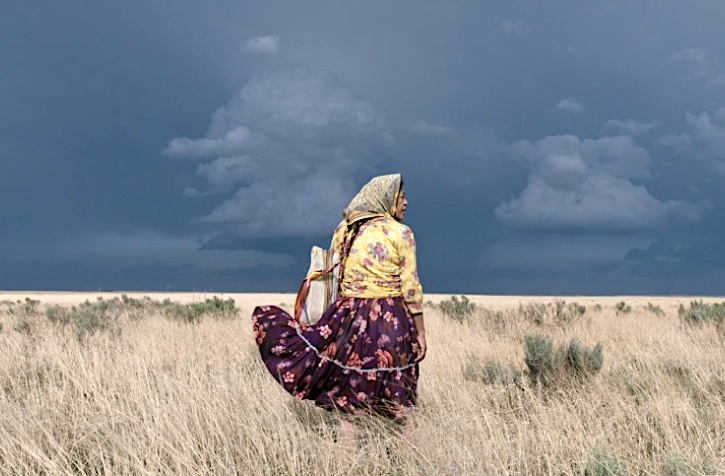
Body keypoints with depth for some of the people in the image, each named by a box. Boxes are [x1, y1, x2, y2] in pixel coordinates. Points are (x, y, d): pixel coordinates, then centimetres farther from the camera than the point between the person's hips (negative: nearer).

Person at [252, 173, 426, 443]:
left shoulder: (345, 229, 9)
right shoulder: (401, 233, -3)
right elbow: (411, 287, -6)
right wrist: (420, 333, -1)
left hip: (348, 316, 3)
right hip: (391, 321, -3)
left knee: (348, 388, 6)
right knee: (397, 396, 7)